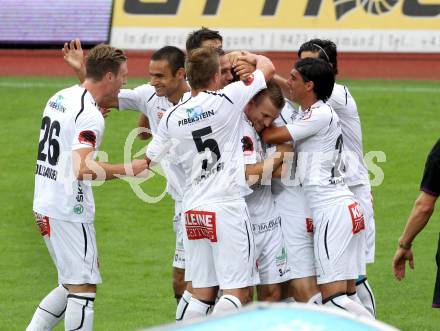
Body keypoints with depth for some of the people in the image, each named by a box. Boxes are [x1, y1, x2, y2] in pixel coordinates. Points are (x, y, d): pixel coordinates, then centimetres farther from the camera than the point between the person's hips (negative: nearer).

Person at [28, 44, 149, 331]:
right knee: (83, 288, -4)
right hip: (70, 210, -9)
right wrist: (128, 170, -19)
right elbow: (84, 169, -27)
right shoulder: (90, 116, -17)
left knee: (72, 284, 18)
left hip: (44, 204, 9)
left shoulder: (60, 98, 10)